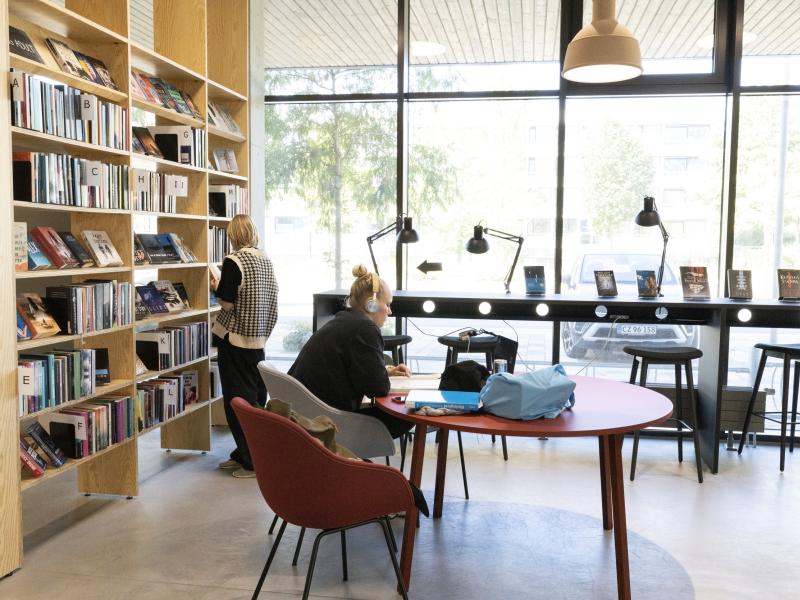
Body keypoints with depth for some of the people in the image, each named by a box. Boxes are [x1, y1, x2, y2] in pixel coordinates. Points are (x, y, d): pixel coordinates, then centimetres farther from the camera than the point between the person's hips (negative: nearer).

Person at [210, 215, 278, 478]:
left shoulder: (233, 261, -15)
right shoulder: (266, 259, 6)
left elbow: (227, 303, -16)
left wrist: (215, 286, 2)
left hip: (235, 339, -7)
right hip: (259, 338, 7)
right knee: (256, 397, 12)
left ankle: (253, 462, 4)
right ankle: (244, 454, 23)